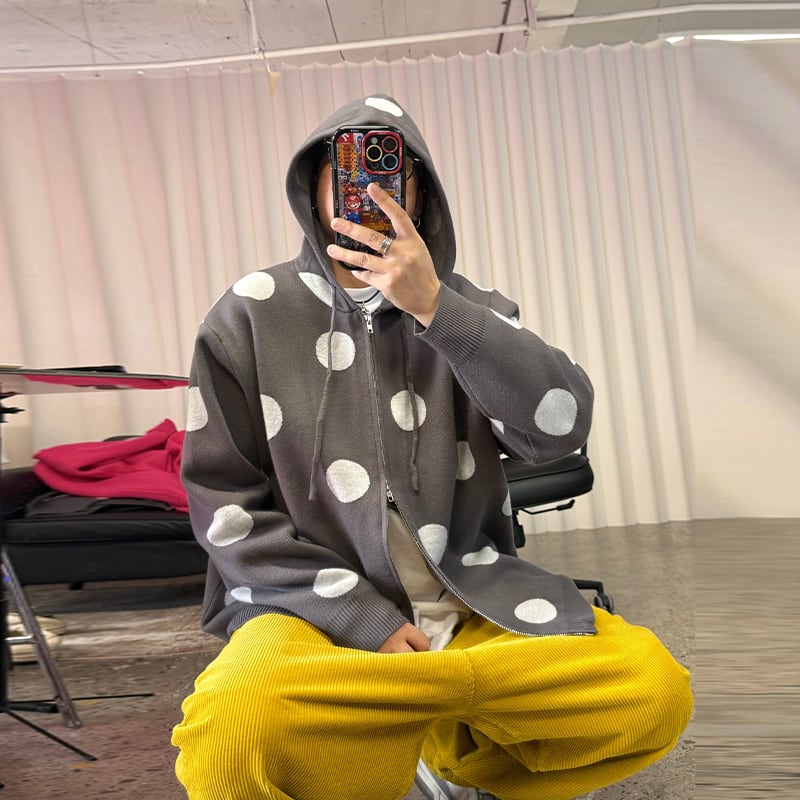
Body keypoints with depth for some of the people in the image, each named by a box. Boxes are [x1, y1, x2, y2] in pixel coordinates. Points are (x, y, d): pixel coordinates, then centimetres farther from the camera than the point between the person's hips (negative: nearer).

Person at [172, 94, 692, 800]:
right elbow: (224, 502, -3)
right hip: (317, 610, -2)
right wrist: (367, 624, -11)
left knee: (655, 689, -21)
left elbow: (562, 426, -9)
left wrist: (435, 307, -20)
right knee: (229, 735, -33)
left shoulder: (463, 307, 7)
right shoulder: (251, 315, 2)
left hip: (470, 604, 3)